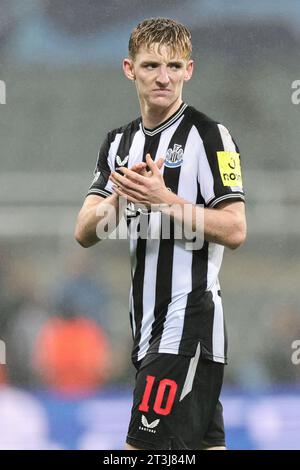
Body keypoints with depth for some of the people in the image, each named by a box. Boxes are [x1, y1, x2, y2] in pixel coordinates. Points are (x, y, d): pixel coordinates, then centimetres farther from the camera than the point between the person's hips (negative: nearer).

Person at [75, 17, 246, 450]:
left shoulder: (208, 135, -6)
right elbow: (85, 233, 6)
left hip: (189, 322, -7)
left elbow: (234, 230, -13)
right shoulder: (119, 142, 15)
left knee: (144, 445, -13)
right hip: (148, 326, 7)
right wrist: (121, 197, -13)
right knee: (203, 442, 10)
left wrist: (164, 199, -21)